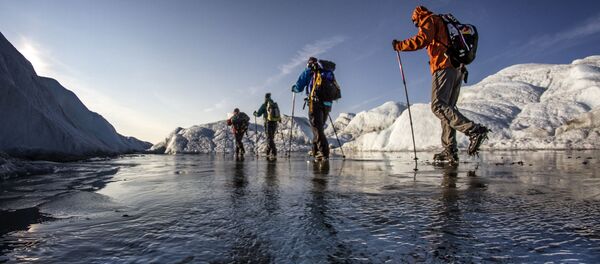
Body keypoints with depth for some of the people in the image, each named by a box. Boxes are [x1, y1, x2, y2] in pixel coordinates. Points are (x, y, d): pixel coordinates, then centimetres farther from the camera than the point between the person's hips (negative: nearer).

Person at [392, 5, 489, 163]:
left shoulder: (429, 20, 7)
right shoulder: (444, 24, 34)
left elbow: (422, 39, -12)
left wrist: (399, 45, -2)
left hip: (444, 67, -9)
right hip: (458, 69, 9)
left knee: (438, 106, -19)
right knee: (447, 107, 4)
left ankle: (474, 130, -30)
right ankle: (450, 150, -2)